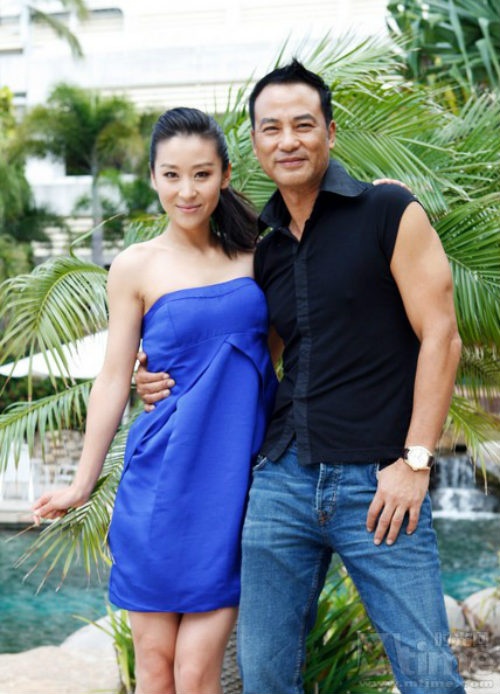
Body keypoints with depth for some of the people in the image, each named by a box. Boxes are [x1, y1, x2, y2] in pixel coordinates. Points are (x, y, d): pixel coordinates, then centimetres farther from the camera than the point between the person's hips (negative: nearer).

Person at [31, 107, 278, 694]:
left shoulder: (251, 253, 7)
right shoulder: (136, 267, 0)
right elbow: (114, 378, 4)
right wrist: (82, 482, 5)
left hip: (235, 477, 2)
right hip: (163, 479, -1)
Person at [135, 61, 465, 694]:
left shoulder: (390, 214, -2)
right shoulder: (261, 249, 13)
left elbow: (440, 337, -5)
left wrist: (415, 461, -10)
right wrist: (173, 383, 5)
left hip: (379, 484, -4)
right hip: (282, 480, 5)